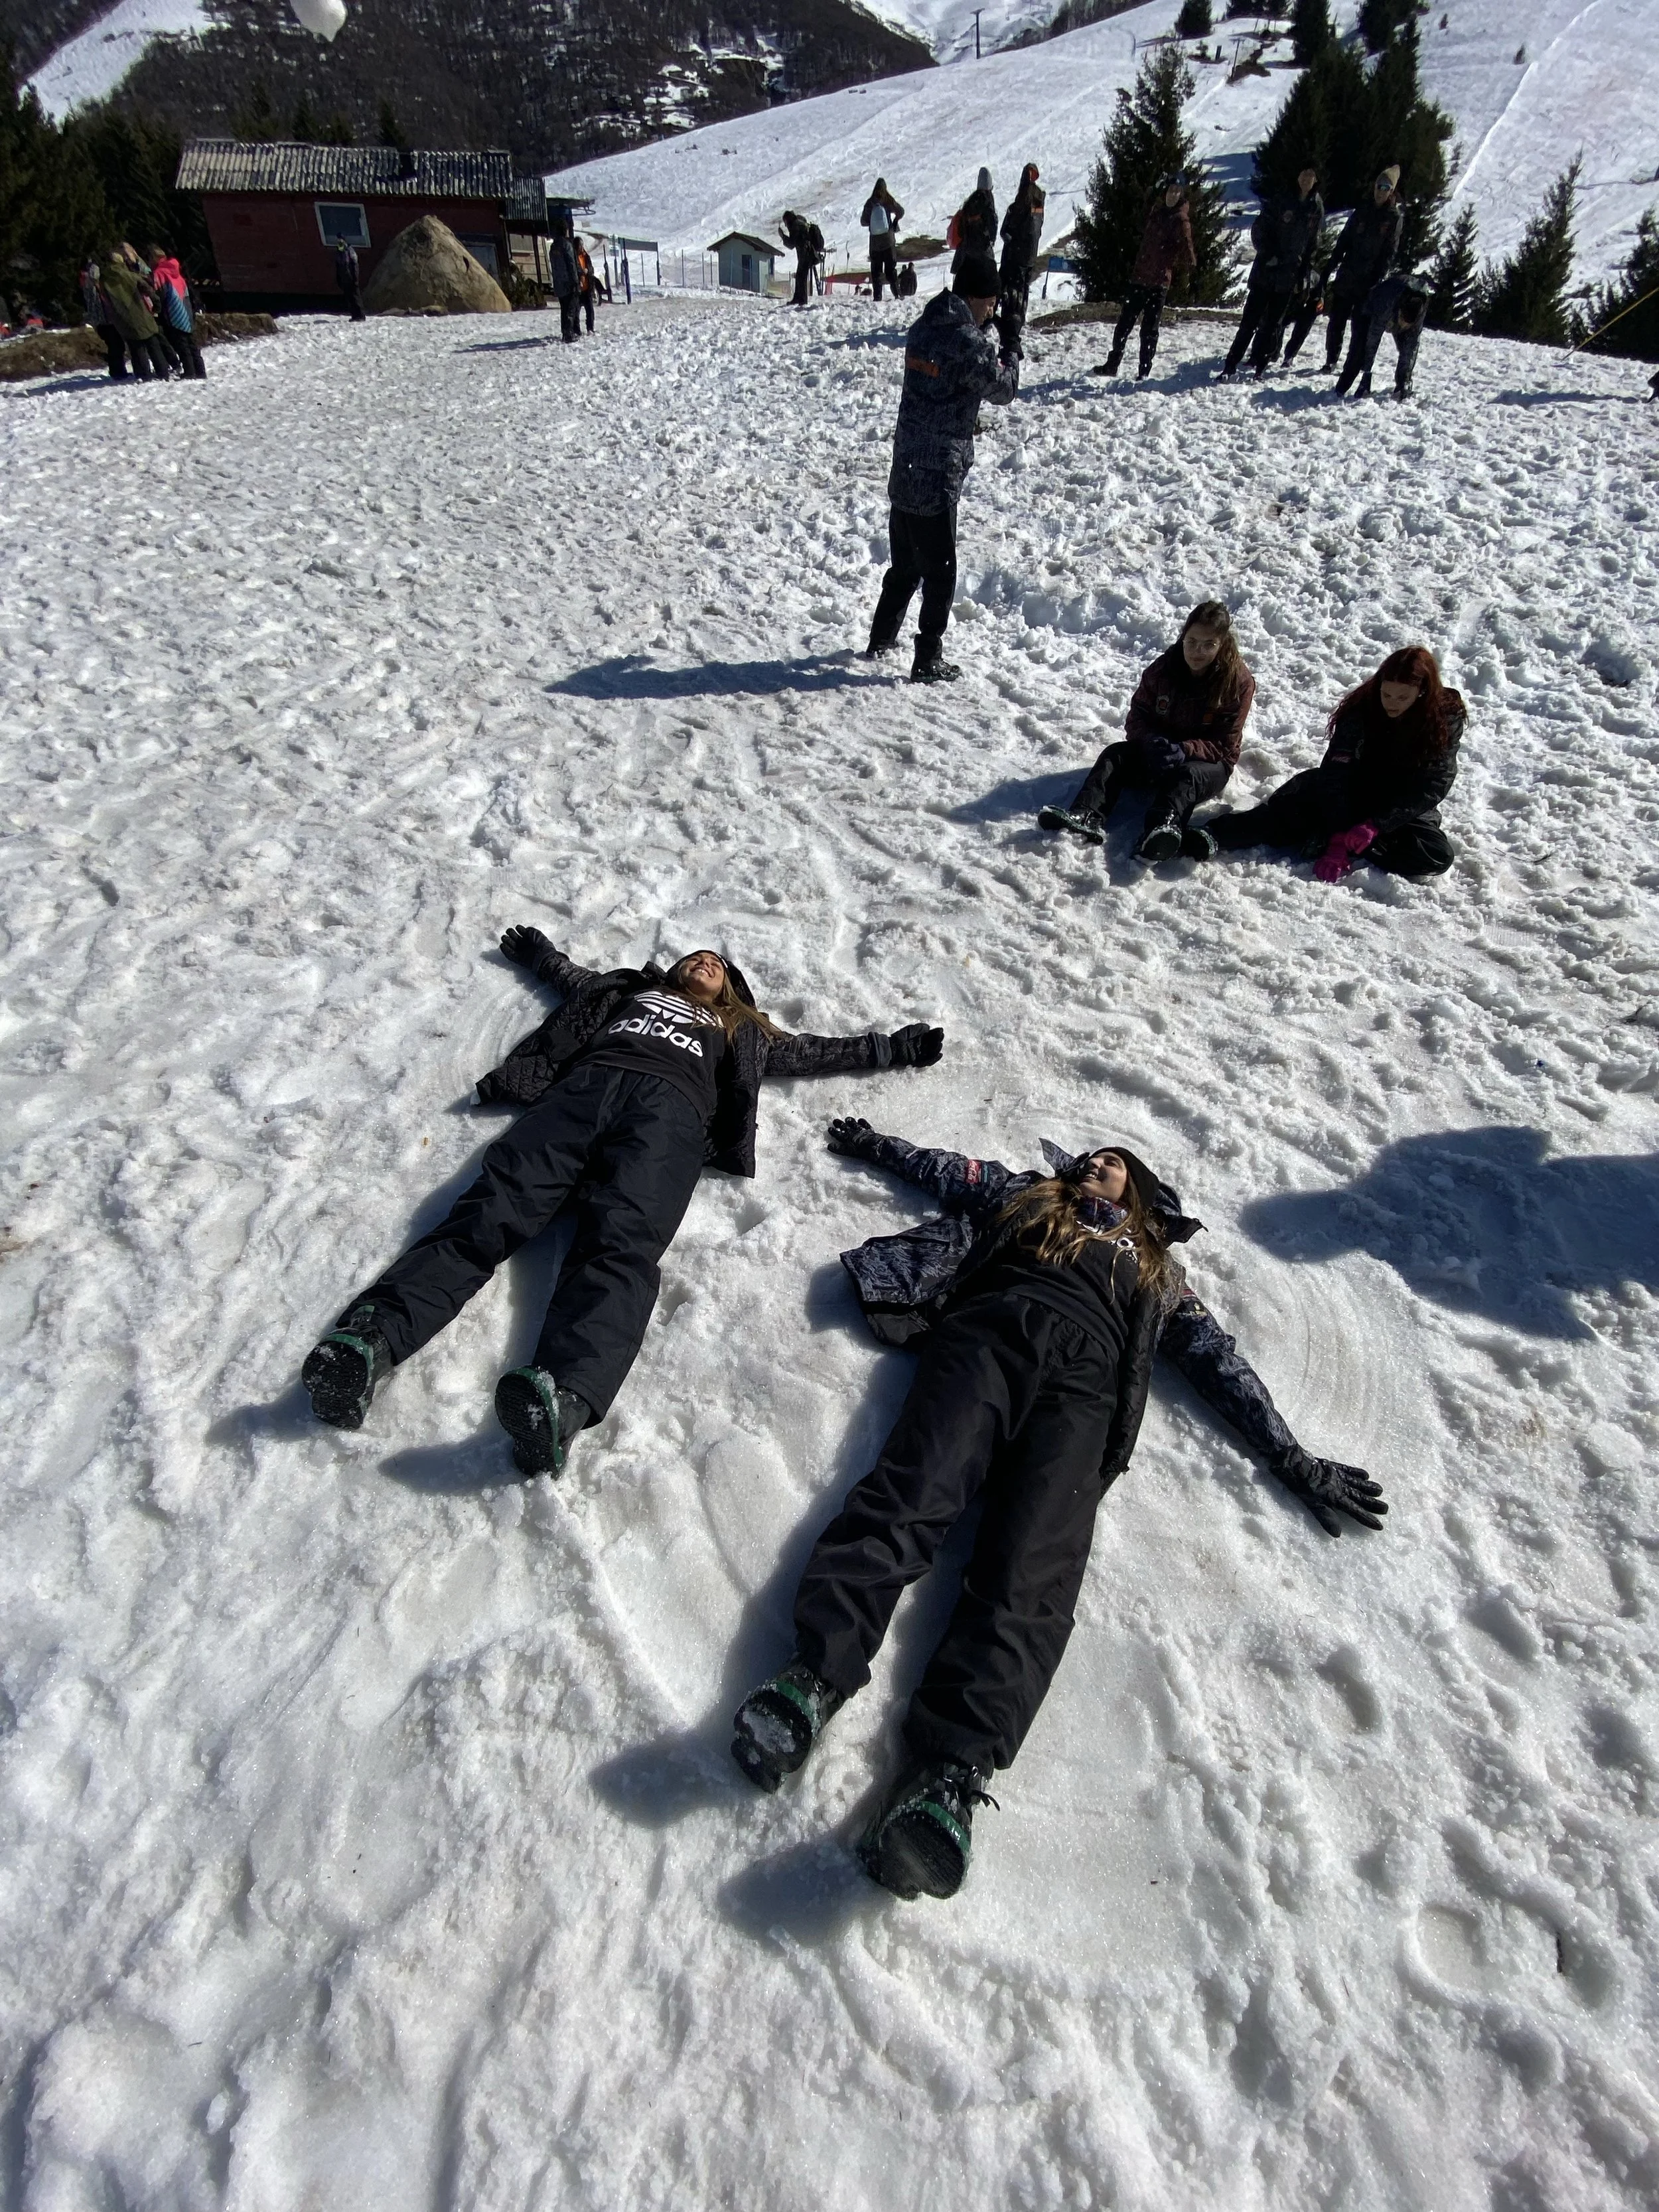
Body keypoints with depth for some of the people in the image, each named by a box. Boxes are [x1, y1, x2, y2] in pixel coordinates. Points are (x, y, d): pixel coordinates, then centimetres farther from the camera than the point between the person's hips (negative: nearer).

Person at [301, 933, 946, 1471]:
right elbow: (567, 974, 60)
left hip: (669, 1108, -2)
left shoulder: (738, 1032, 41)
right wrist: (536, 951, 77)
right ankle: (368, 1341, -47)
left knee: (619, 1244, -33)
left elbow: (814, 1052, 45)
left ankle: (564, 1397, -61)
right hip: (583, 1085, 2)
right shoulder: (630, 988, 44)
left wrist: (892, 1048, 49)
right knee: (490, 1210, -27)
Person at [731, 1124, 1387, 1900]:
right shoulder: (1026, 1197, 39)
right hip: (987, 1330, 1)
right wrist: (874, 1143, 57)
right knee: (911, 1493, -29)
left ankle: (947, 1772, -47)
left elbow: (1221, 1362, 28)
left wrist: (1295, 1461, 20)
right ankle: (816, 1673, -47)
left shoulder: (1157, 1274, 36)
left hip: (1084, 1373, -1)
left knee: (1029, 1566, -28)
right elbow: (943, 1168, 49)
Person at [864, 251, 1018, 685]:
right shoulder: (971, 343, -16)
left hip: (903, 473, 8)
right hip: (939, 478, -8)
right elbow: (1002, 389, -1)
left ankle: (881, 640, 33)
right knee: (940, 573, 3)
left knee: (904, 565, 22)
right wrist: (1011, 351, 15)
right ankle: (928, 662, 8)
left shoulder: (922, 328, 7)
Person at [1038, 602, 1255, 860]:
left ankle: (1162, 829, -70)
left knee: (1185, 776, -38)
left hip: (1208, 761, -4)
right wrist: (1151, 740, -23)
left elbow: (1224, 746, -12)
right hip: (1157, 751, 4)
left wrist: (1184, 751, -31)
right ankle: (1087, 817, -50)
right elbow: (1137, 718, 1)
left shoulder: (1239, 682, -11)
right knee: (1115, 754, -22)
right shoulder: (1164, 668, -2)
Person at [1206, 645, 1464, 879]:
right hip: (1354, 796, 0)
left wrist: (1375, 826, -30)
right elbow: (1335, 773, -23)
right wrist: (1339, 836, -35)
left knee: (1438, 856, -30)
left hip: (1405, 809, 1)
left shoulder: (1447, 719, -13)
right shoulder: (1362, 708, -15)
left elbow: (1432, 786, -17)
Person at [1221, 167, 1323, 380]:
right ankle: (1231, 366, -1)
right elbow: (1258, 229, -3)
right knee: (1250, 321, -4)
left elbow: (1313, 245, 12)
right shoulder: (1282, 201, -3)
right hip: (1265, 272, -3)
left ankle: (1259, 368, 7)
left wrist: (1303, 276, 6)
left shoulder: (1317, 208, 7)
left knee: (1273, 325, 3)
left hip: (1289, 277, 3)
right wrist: (1269, 255, -14)